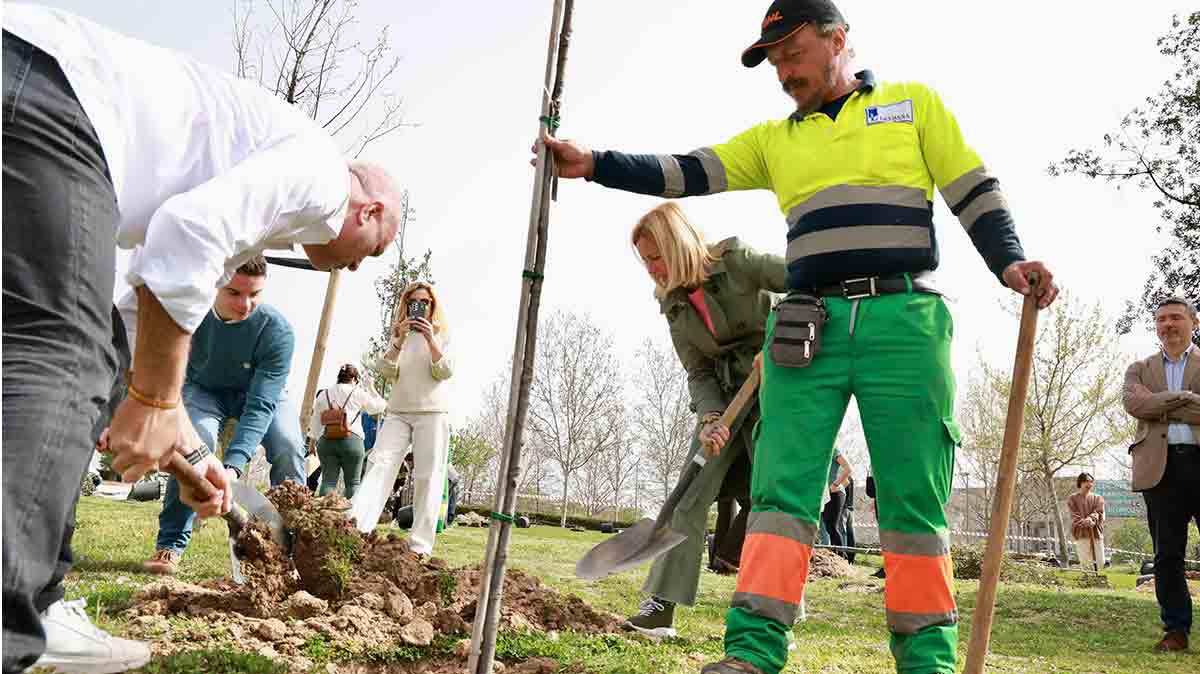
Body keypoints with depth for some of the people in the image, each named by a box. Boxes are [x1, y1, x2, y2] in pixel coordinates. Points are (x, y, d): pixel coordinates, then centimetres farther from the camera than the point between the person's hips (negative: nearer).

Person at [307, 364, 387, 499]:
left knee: (328, 481, 2)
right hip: (351, 440, -3)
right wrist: (371, 389, 28)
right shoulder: (358, 393, 4)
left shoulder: (324, 394, 16)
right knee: (353, 482, 1)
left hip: (326, 441, 4)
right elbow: (379, 406, 14)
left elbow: (315, 421, 19)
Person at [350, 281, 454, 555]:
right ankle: (355, 525, -29)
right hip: (398, 411, 2)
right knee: (380, 464, -15)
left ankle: (420, 545, -8)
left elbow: (445, 372, -4)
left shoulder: (442, 334, 9)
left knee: (428, 476, -7)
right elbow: (385, 371, 3)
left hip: (432, 412, -2)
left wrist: (430, 339, -15)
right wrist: (400, 339, -10)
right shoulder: (399, 334, 16)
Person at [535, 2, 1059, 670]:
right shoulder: (774, 140, 21)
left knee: (913, 499, -1)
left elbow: (975, 191, 11)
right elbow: (684, 174, 12)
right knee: (782, 487, -6)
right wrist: (594, 164, 1)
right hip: (808, 330, 3)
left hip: (903, 321, -2)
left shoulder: (914, 103, 15)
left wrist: (1010, 263, -5)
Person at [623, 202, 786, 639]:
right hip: (723, 397, 5)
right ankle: (661, 607, -3)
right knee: (690, 496, -5)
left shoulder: (736, 262, -12)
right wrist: (711, 418, -16)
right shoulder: (674, 305, 4)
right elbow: (698, 373, 2)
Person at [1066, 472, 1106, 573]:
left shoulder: (1098, 498, 16)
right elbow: (1074, 516, -4)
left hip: (1096, 532, 3)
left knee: (1100, 562, 1)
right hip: (1081, 534, -3)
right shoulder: (1072, 499, 7)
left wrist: (1091, 518, -20)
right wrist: (1085, 522, -23)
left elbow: (1098, 512, 0)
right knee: (1085, 562, -10)